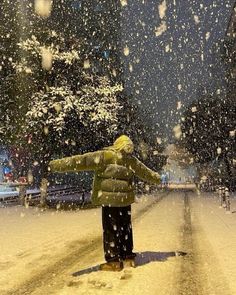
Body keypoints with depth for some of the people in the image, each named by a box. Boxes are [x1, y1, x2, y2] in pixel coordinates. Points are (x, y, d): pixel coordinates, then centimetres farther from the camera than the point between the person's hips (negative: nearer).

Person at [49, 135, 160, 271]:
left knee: (111, 230, 4)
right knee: (125, 229, 17)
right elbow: (146, 172, 23)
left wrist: (56, 165, -18)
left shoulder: (104, 156, -11)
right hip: (126, 200, 6)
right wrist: (158, 178, 44)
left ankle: (114, 261, 10)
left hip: (109, 200, -5)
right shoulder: (132, 160, 6)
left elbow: (81, 161, -17)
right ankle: (128, 257, 28)